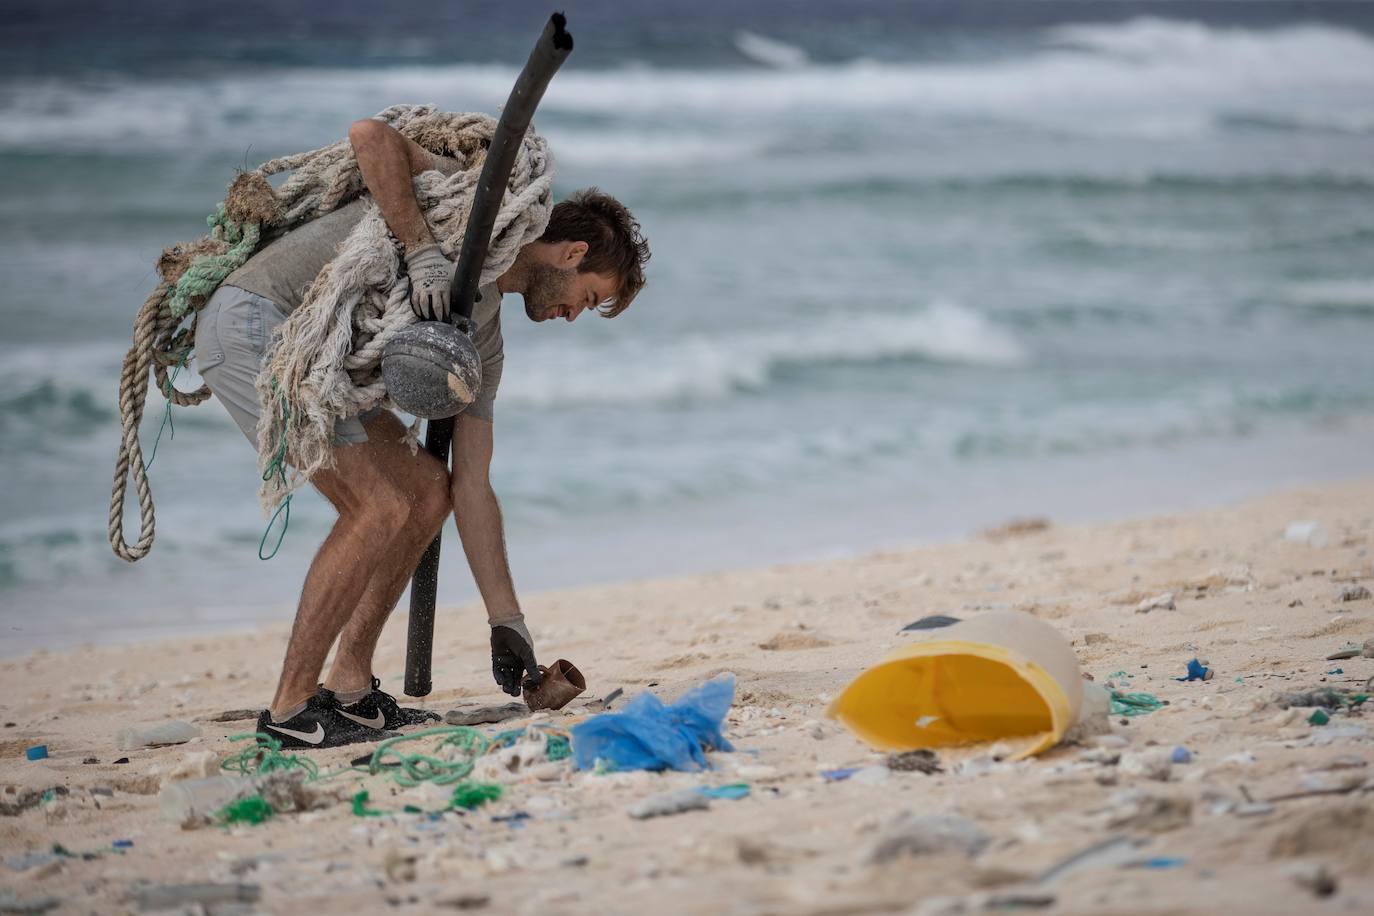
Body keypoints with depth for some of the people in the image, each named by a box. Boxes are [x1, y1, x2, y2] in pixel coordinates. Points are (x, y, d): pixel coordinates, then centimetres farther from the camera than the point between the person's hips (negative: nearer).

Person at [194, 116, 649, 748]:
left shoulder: (483, 333, 15)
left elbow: (471, 489, 14)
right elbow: (371, 135, -22)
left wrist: (507, 621, 10)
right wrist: (422, 250, -26)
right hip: (251, 322, -10)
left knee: (427, 489, 9)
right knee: (381, 506, -15)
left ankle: (349, 688, 12)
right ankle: (291, 707, -8)